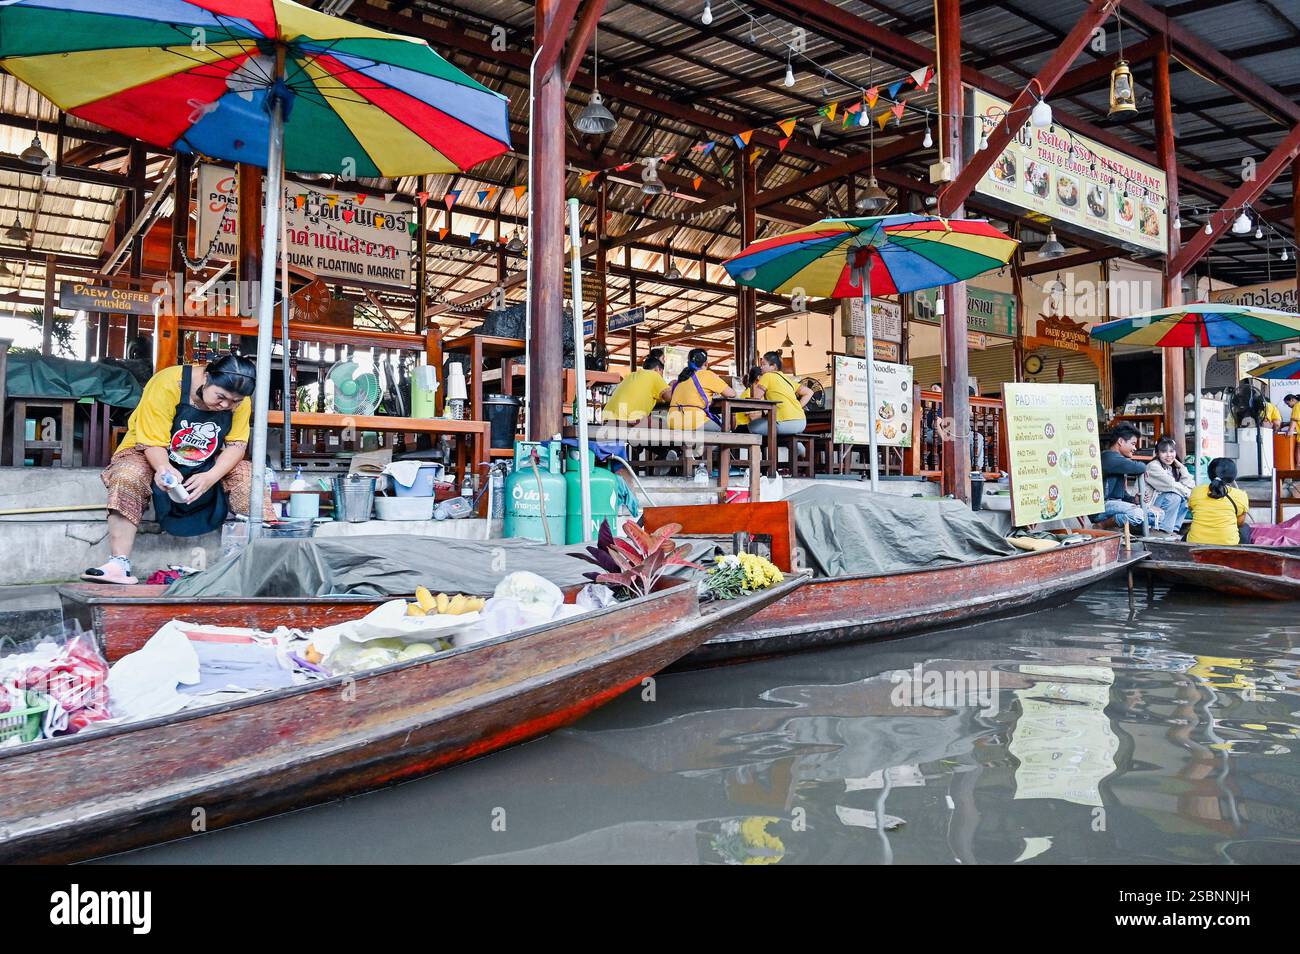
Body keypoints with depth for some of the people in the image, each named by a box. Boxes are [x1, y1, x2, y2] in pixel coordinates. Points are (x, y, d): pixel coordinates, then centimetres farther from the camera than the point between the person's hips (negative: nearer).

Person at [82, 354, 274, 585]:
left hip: (208, 465, 3)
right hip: (149, 454, -3)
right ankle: (119, 565, -36)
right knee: (128, 477, -34)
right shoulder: (167, 384, -26)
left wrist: (211, 477, -33)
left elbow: (237, 444, -14)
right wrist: (163, 468, -48)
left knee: (247, 475, -23)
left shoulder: (240, 399, -14)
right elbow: (153, 442, -26)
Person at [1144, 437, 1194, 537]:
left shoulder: (1174, 467, 10)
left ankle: (1174, 529, 0)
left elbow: (1190, 485, 0)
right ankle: (1164, 530, -19)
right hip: (1148, 505, -8)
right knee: (1174, 497, -24)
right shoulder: (1153, 466, -14)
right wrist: (1187, 492, -11)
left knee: (1185, 499, -1)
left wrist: (1181, 467, -7)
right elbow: (1171, 485, -24)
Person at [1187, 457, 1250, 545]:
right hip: (1227, 545, -1)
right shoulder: (1240, 495, -4)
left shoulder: (1196, 491, 1)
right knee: (1245, 528, 30)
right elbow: (1240, 523, 9)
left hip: (1195, 543, 2)